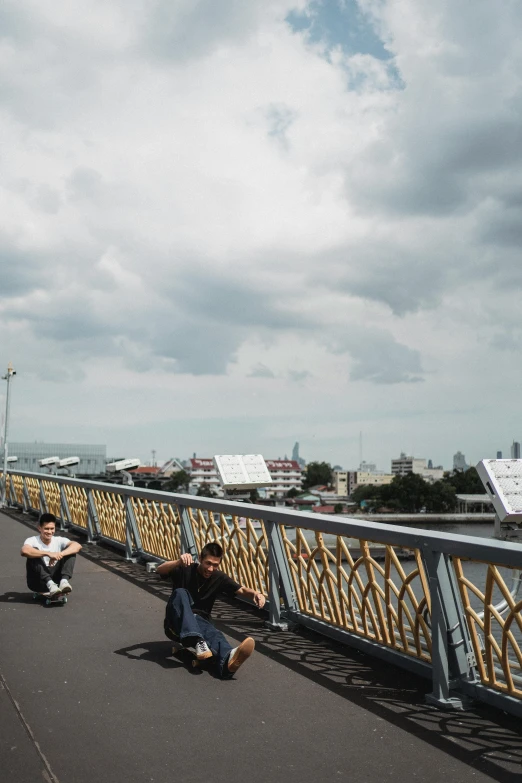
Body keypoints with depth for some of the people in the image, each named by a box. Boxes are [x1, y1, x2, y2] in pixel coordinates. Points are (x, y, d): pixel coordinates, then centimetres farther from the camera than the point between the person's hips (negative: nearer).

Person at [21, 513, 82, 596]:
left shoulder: (59, 540, -1)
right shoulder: (32, 541, -10)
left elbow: (77, 546, -18)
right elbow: (24, 551, -35)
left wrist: (60, 554, -35)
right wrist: (48, 553, -40)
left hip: (55, 579, 3)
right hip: (37, 582, -3)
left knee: (70, 551, -12)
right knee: (34, 552, -27)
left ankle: (64, 581, -31)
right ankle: (50, 585, -39)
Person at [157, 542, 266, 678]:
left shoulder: (219, 578, 3)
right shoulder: (185, 570, -8)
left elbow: (241, 590, -7)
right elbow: (159, 570, -25)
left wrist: (255, 593, -31)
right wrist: (179, 562, -46)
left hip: (199, 622, 2)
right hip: (177, 624, -1)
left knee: (212, 633, -35)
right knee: (180, 593, -31)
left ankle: (227, 659, -71)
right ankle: (197, 642, -49)